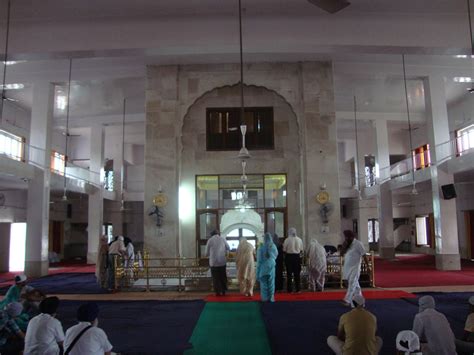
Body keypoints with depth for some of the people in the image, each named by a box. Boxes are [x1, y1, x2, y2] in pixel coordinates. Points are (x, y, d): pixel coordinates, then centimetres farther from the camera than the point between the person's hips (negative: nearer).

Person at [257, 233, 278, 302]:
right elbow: (276, 255, 10)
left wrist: (258, 270, 0)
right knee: (271, 283, 10)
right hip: (271, 266, 2)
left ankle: (265, 298, 10)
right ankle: (271, 298, 12)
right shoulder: (273, 246, -7)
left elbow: (259, 260, -7)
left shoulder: (261, 247, -12)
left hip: (263, 267, -2)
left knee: (264, 283, 7)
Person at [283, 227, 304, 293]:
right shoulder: (299, 240, 0)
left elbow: (284, 250, -6)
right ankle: (297, 289, 10)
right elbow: (301, 250, 4)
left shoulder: (287, 240, -9)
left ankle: (289, 289, 7)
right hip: (297, 256, 2)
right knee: (297, 273, 9)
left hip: (289, 256, -2)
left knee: (289, 273, 5)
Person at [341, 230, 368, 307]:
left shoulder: (358, 244, -11)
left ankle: (347, 300, -15)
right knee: (355, 284, 15)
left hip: (355, 268, -7)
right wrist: (344, 246, -12)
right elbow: (341, 253, 3)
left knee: (352, 283, -10)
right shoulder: (347, 244, 8)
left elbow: (364, 255, -10)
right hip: (347, 268, 7)